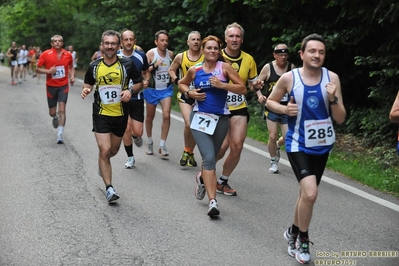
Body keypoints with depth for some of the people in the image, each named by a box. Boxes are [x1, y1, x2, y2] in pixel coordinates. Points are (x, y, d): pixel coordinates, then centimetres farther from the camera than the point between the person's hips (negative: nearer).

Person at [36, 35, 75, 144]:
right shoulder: (45, 54, -7)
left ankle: (60, 134, -7)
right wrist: (48, 71, -19)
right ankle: (55, 117, 48)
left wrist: (72, 76, -3)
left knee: (62, 110, -12)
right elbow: (37, 69, -2)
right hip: (51, 86, 0)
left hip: (63, 86, 0)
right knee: (52, 112, 9)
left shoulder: (68, 55, 0)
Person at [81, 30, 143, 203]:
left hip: (120, 115, 1)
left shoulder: (127, 65, -6)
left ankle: (103, 164, 53)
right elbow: (88, 83, 14)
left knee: (113, 150, 17)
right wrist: (86, 90, -9)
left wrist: (130, 91, -16)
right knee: (104, 150, -12)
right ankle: (109, 188, -3)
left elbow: (139, 83, 4)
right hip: (101, 114, -1)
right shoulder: (94, 66, -2)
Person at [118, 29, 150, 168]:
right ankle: (130, 158, 14)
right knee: (126, 128, -8)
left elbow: (146, 72, 15)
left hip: (137, 98, 1)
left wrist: (146, 81, -6)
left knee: (137, 132, -4)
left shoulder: (141, 56, -1)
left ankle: (136, 136, 36)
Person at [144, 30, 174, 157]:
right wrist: (154, 65, -28)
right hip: (152, 89, -2)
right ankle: (149, 143, 32)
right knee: (150, 117, 12)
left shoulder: (170, 54, 1)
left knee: (166, 115, -15)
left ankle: (162, 146, -9)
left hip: (166, 89, 2)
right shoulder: (150, 53, -11)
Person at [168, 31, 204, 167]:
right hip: (185, 94, 0)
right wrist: (177, 80, -1)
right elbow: (171, 70, 15)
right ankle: (187, 151, 6)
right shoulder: (180, 57, -1)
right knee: (189, 124, -17)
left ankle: (190, 153, 26)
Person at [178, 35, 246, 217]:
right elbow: (181, 84, 20)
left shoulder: (225, 67, -3)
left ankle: (202, 177, 51)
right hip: (200, 117, -1)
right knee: (209, 158, -14)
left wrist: (222, 85, -18)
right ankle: (213, 202, -15)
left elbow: (242, 88, -5)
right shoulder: (194, 70, 1)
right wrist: (189, 92, -1)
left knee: (211, 158, 16)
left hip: (221, 118, 1)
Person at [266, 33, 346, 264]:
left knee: (306, 193, 18)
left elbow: (341, 119, -5)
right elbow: (270, 101, 5)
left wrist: (333, 99, -23)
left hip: (322, 145, 3)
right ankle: (303, 240, 5)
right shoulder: (289, 78, -11)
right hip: (298, 144, -3)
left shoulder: (332, 78, -7)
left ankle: (293, 232, 42)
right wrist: (284, 109, -14)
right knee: (310, 193, -19)